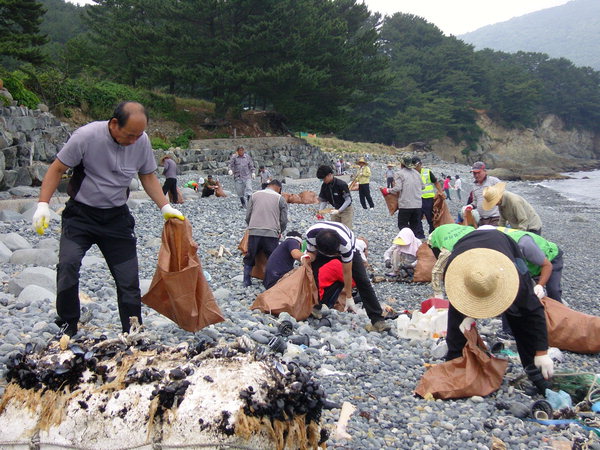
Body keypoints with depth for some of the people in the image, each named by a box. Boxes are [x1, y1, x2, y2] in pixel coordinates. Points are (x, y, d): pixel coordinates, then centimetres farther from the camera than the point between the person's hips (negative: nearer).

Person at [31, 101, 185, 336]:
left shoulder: (142, 141, -8)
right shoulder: (87, 136, -19)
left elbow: (148, 176, 7)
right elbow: (57, 169, -9)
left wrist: (165, 207, -4)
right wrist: (43, 205, -18)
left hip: (117, 217, 3)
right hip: (80, 214, -3)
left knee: (128, 279, 1)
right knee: (68, 264, -23)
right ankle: (68, 326, -5)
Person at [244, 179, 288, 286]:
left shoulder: (254, 195, 9)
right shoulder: (280, 199, 4)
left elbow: (248, 216, 8)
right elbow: (284, 220, 4)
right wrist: (280, 232, 23)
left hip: (254, 233, 2)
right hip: (271, 234, -2)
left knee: (249, 258, 16)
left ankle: (247, 281, 18)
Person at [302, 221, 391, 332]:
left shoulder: (345, 243, -43)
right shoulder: (310, 235, -37)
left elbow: (347, 272, -32)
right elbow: (312, 253, -16)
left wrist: (348, 297, -23)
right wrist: (307, 257, -41)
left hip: (349, 248, -3)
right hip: (321, 249, 3)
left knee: (363, 281, -16)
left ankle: (377, 319, -14)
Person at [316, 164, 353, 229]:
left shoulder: (341, 184, -25)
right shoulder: (324, 186, -6)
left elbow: (348, 200, -24)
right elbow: (324, 200, 2)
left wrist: (339, 211, -32)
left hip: (346, 210, -6)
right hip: (336, 210, 6)